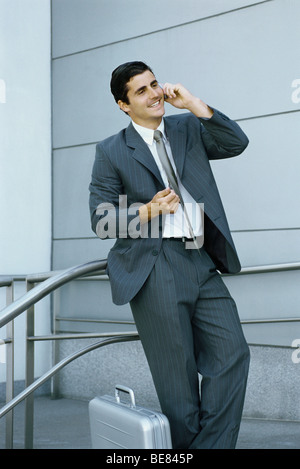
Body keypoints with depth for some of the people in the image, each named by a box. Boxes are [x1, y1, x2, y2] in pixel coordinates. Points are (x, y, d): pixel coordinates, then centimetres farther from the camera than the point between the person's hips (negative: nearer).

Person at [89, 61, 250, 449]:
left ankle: (212, 445, 4)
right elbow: (101, 220, 4)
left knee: (232, 353, -5)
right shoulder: (111, 152, 7)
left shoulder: (188, 129, 16)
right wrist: (148, 211, -12)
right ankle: (187, 446, 12)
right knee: (178, 375, -1)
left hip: (202, 262, 4)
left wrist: (194, 104, -4)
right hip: (154, 268, -4)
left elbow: (236, 143, 2)